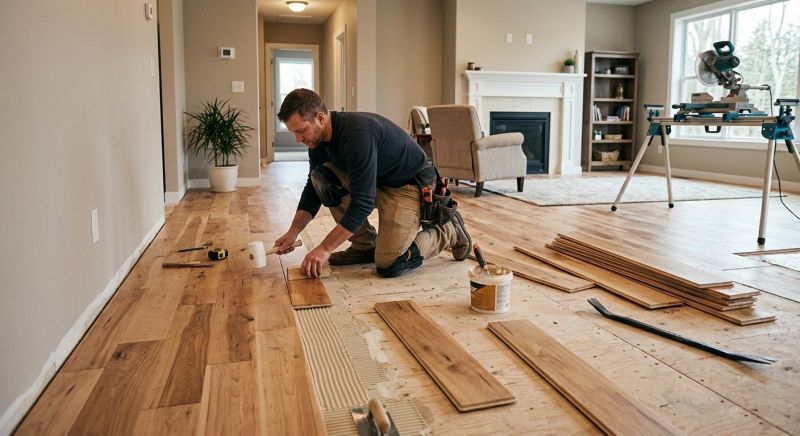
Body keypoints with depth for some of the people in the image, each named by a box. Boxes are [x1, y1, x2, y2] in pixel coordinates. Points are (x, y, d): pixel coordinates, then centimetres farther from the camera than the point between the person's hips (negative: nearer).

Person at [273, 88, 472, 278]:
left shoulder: (358, 134, -32)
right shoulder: (319, 141, -4)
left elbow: (362, 201, -33)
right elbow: (313, 190, 6)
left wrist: (325, 248, -31)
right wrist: (293, 232, -7)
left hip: (412, 185, -8)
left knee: (388, 265, -20)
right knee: (321, 178, -9)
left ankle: (449, 230, 6)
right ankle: (364, 245, 5)